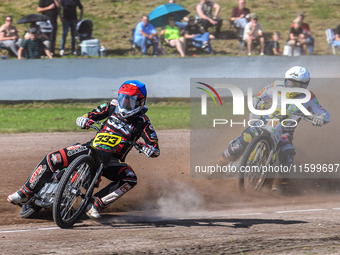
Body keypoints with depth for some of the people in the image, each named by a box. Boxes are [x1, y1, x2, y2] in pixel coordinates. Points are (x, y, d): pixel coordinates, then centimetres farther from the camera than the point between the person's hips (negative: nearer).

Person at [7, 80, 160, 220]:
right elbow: (86, 117, 9)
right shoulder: (114, 106, 4)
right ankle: (25, 192, -2)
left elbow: (156, 150, -11)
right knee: (52, 159, -16)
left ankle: (95, 204, -31)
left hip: (112, 160, -2)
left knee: (130, 179, -33)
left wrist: (149, 149, -35)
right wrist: (84, 120, -16)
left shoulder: (142, 122, -5)